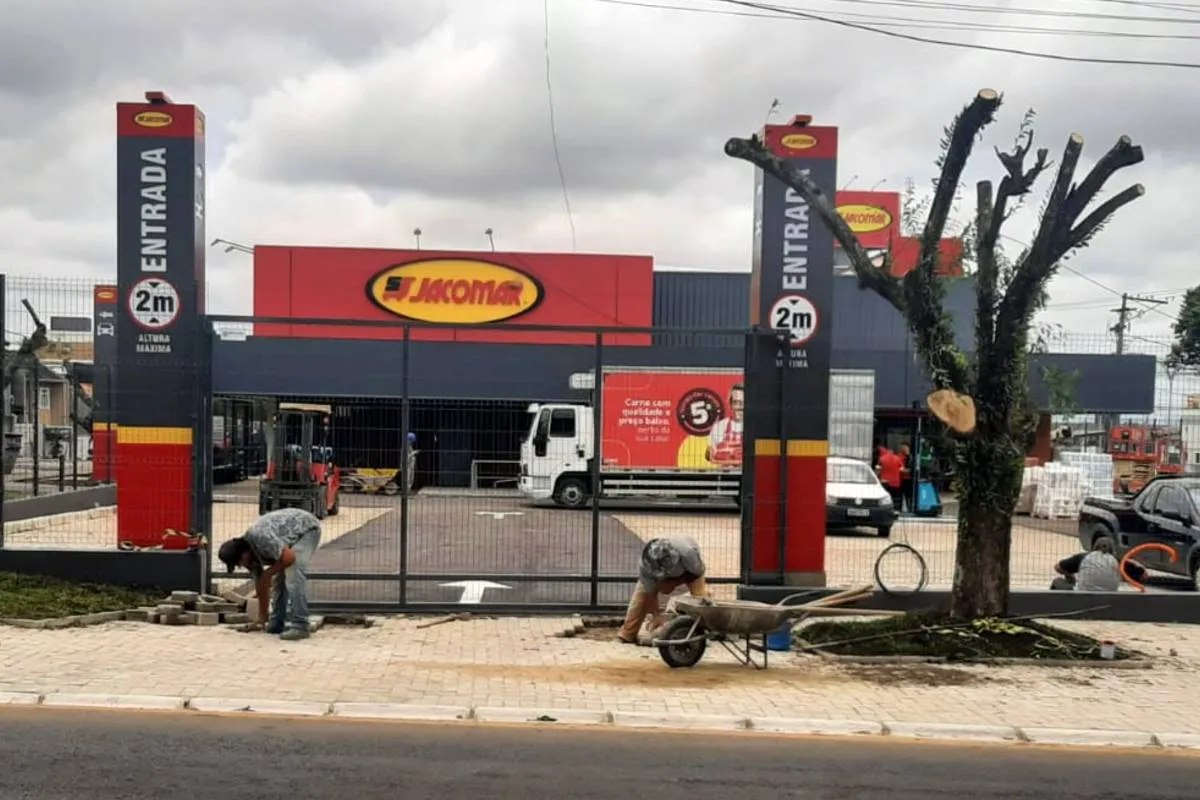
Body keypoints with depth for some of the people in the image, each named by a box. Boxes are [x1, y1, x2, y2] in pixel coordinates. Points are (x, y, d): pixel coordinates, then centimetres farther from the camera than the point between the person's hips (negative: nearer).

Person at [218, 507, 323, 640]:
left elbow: (290, 558, -32)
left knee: (293, 574, -23)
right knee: (279, 578, 6)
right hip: (293, 535, 9)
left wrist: (268, 573, -15)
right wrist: (262, 618, 14)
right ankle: (277, 623, 16)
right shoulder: (251, 553, -2)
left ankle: (298, 626, -24)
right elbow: (261, 584, 9)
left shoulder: (259, 537, -31)